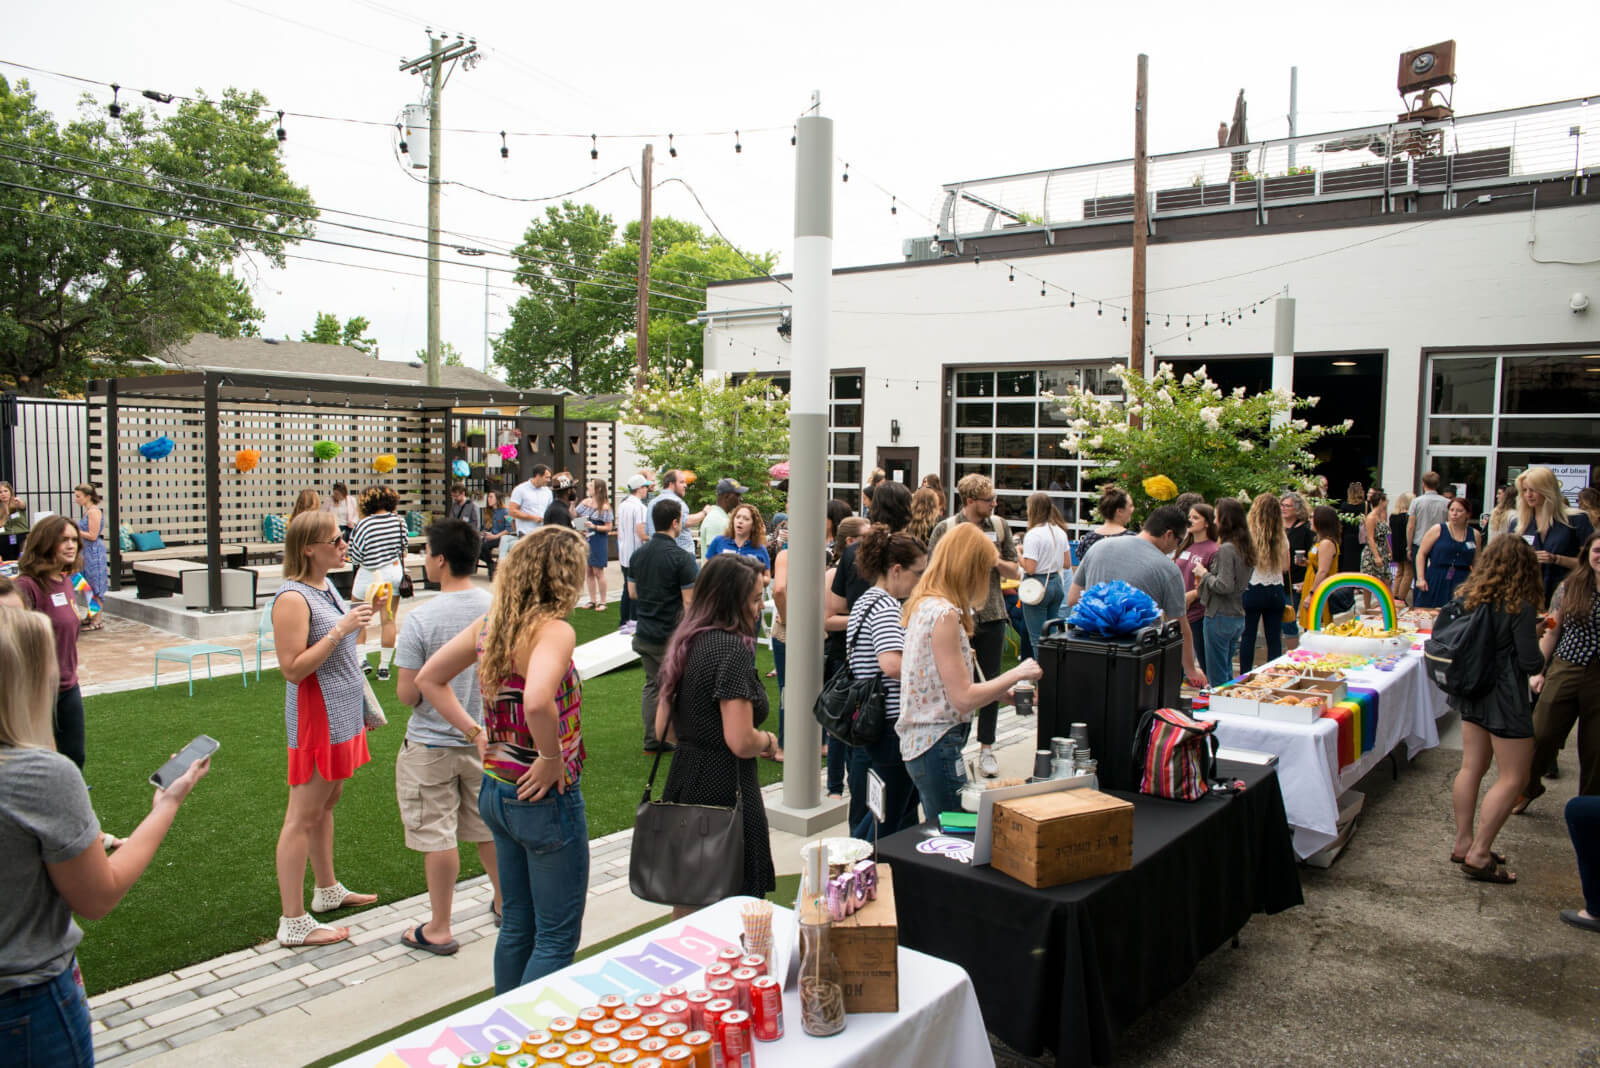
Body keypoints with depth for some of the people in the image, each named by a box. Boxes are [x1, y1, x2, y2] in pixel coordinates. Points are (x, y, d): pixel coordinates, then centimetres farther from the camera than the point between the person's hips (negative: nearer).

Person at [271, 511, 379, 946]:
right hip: (316, 715, -10)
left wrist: (361, 618, 10)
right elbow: (292, 668, -24)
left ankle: (328, 890, 35)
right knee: (303, 816, -2)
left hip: (343, 713, 10)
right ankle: (293, 923, 6)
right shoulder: (293, 597, -19)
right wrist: (341, 629, -26)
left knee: (327, 802, 20)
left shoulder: (327, 586, 11)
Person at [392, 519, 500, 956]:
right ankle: (506, 903, 35)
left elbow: (408, 694, -15)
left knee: (437, 836, 7)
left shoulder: (421, 618, -19)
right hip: (487, 739, 5)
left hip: (432, 744, -5)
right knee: (487, 827, 20)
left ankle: (439, 929, 19)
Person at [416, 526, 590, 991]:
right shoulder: (554, 630, -22)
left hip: (497, 791, 8)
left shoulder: (489, 625, 2)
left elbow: (428, 679, 12)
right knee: (558, 937, 8)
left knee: (516, 926, 23)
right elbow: (537, 703, -40)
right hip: (547, 798, -8)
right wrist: (553, 758, -24)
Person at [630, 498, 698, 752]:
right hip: (672, 637, -6)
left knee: (652, 685, 15)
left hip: (644, 634, 7)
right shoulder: (681, 557, -17)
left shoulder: (639, 553, 5)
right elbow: (689, 601, -17)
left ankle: (652, 740, 20)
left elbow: (632, 592, 13)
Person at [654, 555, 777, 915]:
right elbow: (741, 742, -21)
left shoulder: (686, 644, 8)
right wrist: (768, 740, -2)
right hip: (725, 789, -8)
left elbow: (663, 730, 12)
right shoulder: (732, 649, -17)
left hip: (683, 784, 8)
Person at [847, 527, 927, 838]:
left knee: (906, 802, 24)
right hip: (891, 723, -10)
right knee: (891, 819, 4)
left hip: (868, 720, 10)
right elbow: (892, 664, -34)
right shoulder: (886, 607, -19)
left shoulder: (865, 601, 14)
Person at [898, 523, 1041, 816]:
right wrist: (1017, 674, -9)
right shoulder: (944, 614, -18)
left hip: (919, 741, 10)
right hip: (938, 746, -10)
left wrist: (1003, 689, 17)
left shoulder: (924, 605, 11)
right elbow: (963, 699, -19)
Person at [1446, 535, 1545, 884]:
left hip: (1472, 693, 7)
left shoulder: (1468, 596, 0)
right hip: (1505, 698, -7)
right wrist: (1541, 646, 6)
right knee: (1514, 778, 2)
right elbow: (1530, 662, -18)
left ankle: (1463, 844, 21)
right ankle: (1479, 855, 1)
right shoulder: (1520, 606, -18)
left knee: (1471, 767, 14)